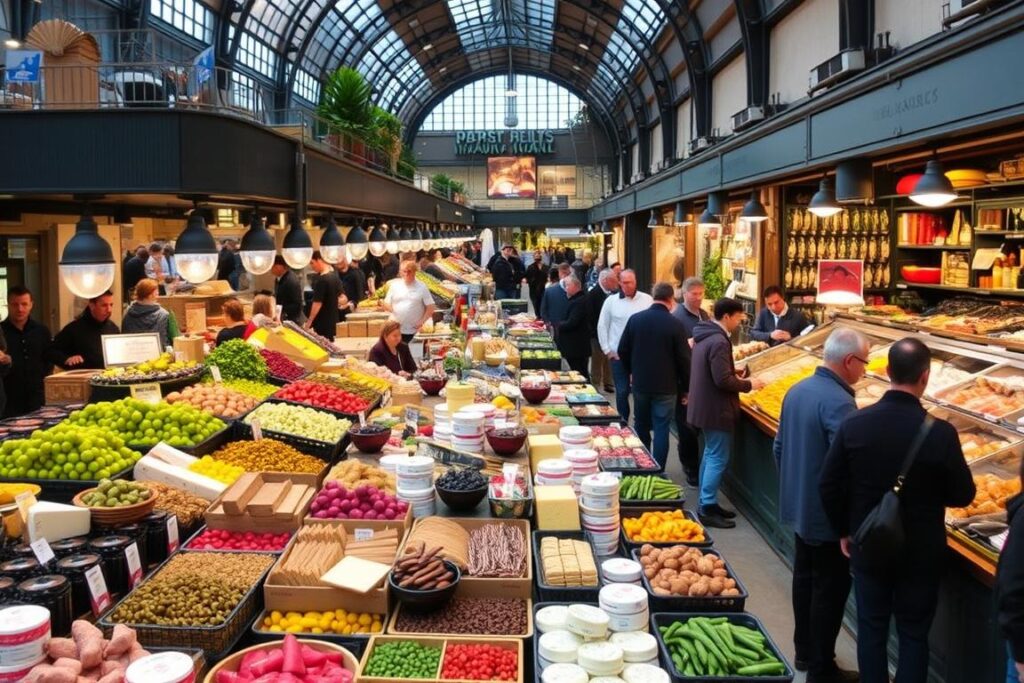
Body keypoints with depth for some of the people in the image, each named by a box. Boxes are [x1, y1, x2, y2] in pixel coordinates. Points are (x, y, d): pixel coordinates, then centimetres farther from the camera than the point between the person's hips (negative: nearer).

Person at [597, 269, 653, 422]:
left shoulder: (647, 299, -2)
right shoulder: (611, 301, -1)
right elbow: (602, 326, 5)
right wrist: (607, 350, 1)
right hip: (618, 354, 0)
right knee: (622, 391, 6)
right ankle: (623, 422, 20)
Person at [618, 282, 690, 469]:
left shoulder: (635, 319, -3)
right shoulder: (676, 325, -13)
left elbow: (622, 351, 3)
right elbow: (684, 359, -10)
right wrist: (684, 388, 1)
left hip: (640, 383, 4)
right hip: (666, 386, -3)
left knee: (641, 427, 17)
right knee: (661, 430, 3)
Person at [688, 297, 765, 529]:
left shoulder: (704, 335, 9)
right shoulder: (719, 341, -23)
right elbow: (723, 381, -26)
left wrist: (733, 373, 14)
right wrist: (748, 384, -12)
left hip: (704, 405, 11)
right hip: (716, 409, -10)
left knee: (711, 454, 18)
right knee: (718, 458, -3)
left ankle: (707, 503, 26)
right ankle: (707, 509, 1)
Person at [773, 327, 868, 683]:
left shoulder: (797, 390, 3)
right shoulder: (839, 403, -25)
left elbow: (779, 447, 12)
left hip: (799, 506, 9)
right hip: (829, 515, -9)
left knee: (804, 579, 20)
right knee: (830, 590, 4)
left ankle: (804, 651, 34)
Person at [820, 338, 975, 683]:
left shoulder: (854, 424, -14)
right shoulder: (940, 432, -20)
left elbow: (829, 486, -8)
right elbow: (962, 496, -8)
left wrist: (843, 531, 8)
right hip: (921, 553, -2)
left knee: (871, 627, 17)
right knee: (914, 634, 14)